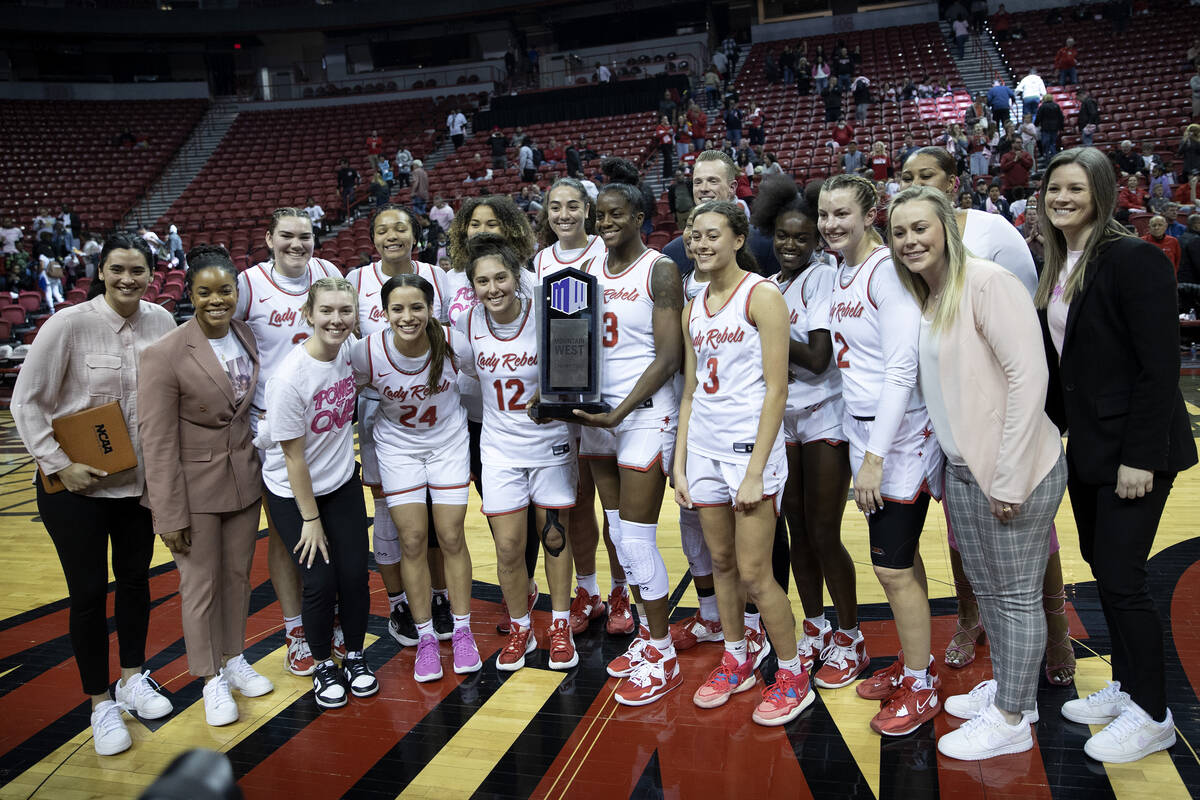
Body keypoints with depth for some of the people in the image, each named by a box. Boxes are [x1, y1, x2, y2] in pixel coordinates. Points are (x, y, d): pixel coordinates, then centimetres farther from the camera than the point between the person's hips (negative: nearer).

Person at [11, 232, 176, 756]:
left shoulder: (161, 322, -3)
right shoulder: (68, 325, -15)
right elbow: (26, 402, -9)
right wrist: (59, 464, -14)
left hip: (140, 480, 4)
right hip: (75, 486, -4)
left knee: (135, 578, 16)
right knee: (88, 592, 6)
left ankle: (133, 679, 37)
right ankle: (101, 704, 24)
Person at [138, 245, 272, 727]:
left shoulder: (247, 335, -1)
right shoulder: (164, 355, -18)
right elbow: (157, 441, -16)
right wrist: (171, 515, -15)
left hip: (244, 478, 5)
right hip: (195, 486, -5)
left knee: (238, 575, 17)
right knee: (200, 586, 7)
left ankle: (235, 660, 37)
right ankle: (212, 679, 26)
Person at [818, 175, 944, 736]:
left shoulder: (888, 270, -16)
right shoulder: (842, 271, 10)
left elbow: (902, 370, -20)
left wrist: (876, 455, -21)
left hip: (899, 435, -8)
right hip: (861, 425, 8)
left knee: (893, 567, 0)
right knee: (900, 558, 18)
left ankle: (920, 687, 17)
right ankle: (912, 661, 33)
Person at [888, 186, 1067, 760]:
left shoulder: (987, 282, -15)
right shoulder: (925, 299, 11)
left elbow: (1029, 374, -21)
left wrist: (1009, 477, -20)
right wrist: (950, 460, 10)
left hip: (1013, 470, -8)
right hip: (962, 469, 8)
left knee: (1017, 593, 5)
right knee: (984, 586, 19)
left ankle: (1011, 720, 19)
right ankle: (1007, 688, 38)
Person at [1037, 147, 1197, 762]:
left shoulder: (1132, 259, -16)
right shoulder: (1058, 267, 8)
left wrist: (1140, 457, -20)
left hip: (1132, 450, -8)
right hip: (1086, 446, 8)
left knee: (1121, 577, -2)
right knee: (1102, 567, 16)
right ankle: (1125, 686, 33)